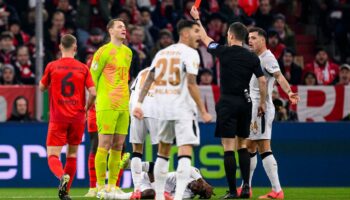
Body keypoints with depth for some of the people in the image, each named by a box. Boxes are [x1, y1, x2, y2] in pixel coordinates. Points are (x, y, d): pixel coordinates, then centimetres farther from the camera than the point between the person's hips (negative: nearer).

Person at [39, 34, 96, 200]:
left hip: (58, 118, -2)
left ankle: (62, 176, -34)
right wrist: (86, 109, 12)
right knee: (72, 154, 16)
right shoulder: (83, 68, 1)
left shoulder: (52, 66, -1)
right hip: (77, 117, 2)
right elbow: (92, 93, -5)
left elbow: (42, 88, 12)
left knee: (53, 156, -4)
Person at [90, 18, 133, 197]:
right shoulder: (104, 51, -6)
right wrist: (98, 97, -3)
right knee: (104, 145, -6)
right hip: (107, 106, -7)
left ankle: (112, 185, 9)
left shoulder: (128, 52, 15)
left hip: (123, 106, 7)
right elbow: (92, 77, -4)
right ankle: (100, 186, -2)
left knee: (118, 146, 5)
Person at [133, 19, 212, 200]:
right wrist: (203, 111, -12)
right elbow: (191, 84, -14)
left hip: (163, 109, 7)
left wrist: (139, 103, 6)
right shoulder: (190, 53, -6)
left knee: (163, 151, 18)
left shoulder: (162, 53, 14)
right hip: (183, 109, -7)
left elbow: (149, 80, 8)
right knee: (185, 152, -10)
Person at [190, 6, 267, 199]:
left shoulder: (224, 52, -5)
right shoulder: (252, 57, 2)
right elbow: (262, 81, 1)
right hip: (245, 102, 4)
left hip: (227, 102, -4)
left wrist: (197, 19, 24)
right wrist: (262, 103, 13)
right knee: (242, 145, 14)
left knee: (228, 147, -4)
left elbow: (205, 39, 10)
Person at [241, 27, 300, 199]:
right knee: (250, 148, 16)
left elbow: (279, 76, -26)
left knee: (264, 149, -13)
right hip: (252, 108, 10)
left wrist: (289, 92, -42)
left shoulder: (267, 57, -11)